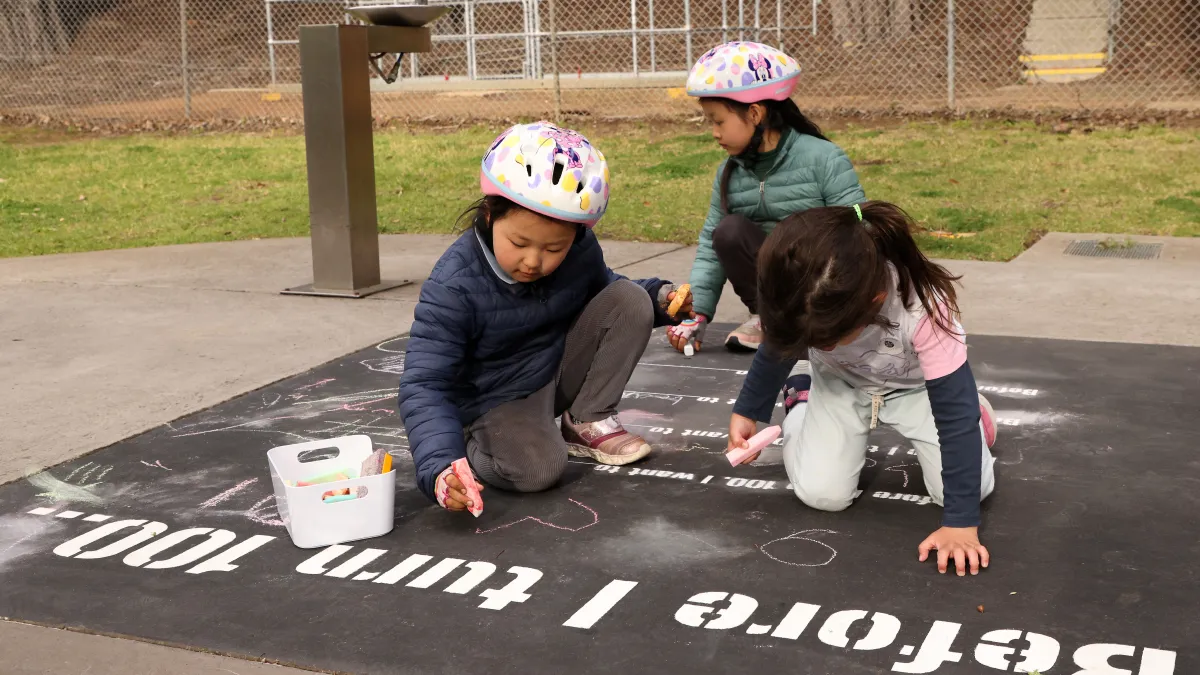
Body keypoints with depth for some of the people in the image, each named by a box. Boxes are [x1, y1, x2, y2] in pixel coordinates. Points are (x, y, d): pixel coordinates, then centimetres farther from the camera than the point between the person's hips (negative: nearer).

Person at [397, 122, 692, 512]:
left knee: (630, 299, -12)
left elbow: (602, 290, 15)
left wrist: (660, 298, -6)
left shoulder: (580, 251, -11)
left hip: (562, 371, 6)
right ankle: (471, 444, 0)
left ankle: (587, 422, -2)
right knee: (538, 468, -34)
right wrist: (440, 466, -45)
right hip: (499, 400, -5)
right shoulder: (454, 287, -28)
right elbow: (424, 386, -28)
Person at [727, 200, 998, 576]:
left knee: (972, 488, -16)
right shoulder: (800, 302, -32)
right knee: (822, 494, -15)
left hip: (915, 386, -1)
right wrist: (746, 411, 4)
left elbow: (955, 411, -35)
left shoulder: (923, 309, -43)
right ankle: (800, 401, 16)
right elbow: (779, 347, -6)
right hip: (840, 384, 2)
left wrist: (960, 521, -36)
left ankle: (973, 409, 18)